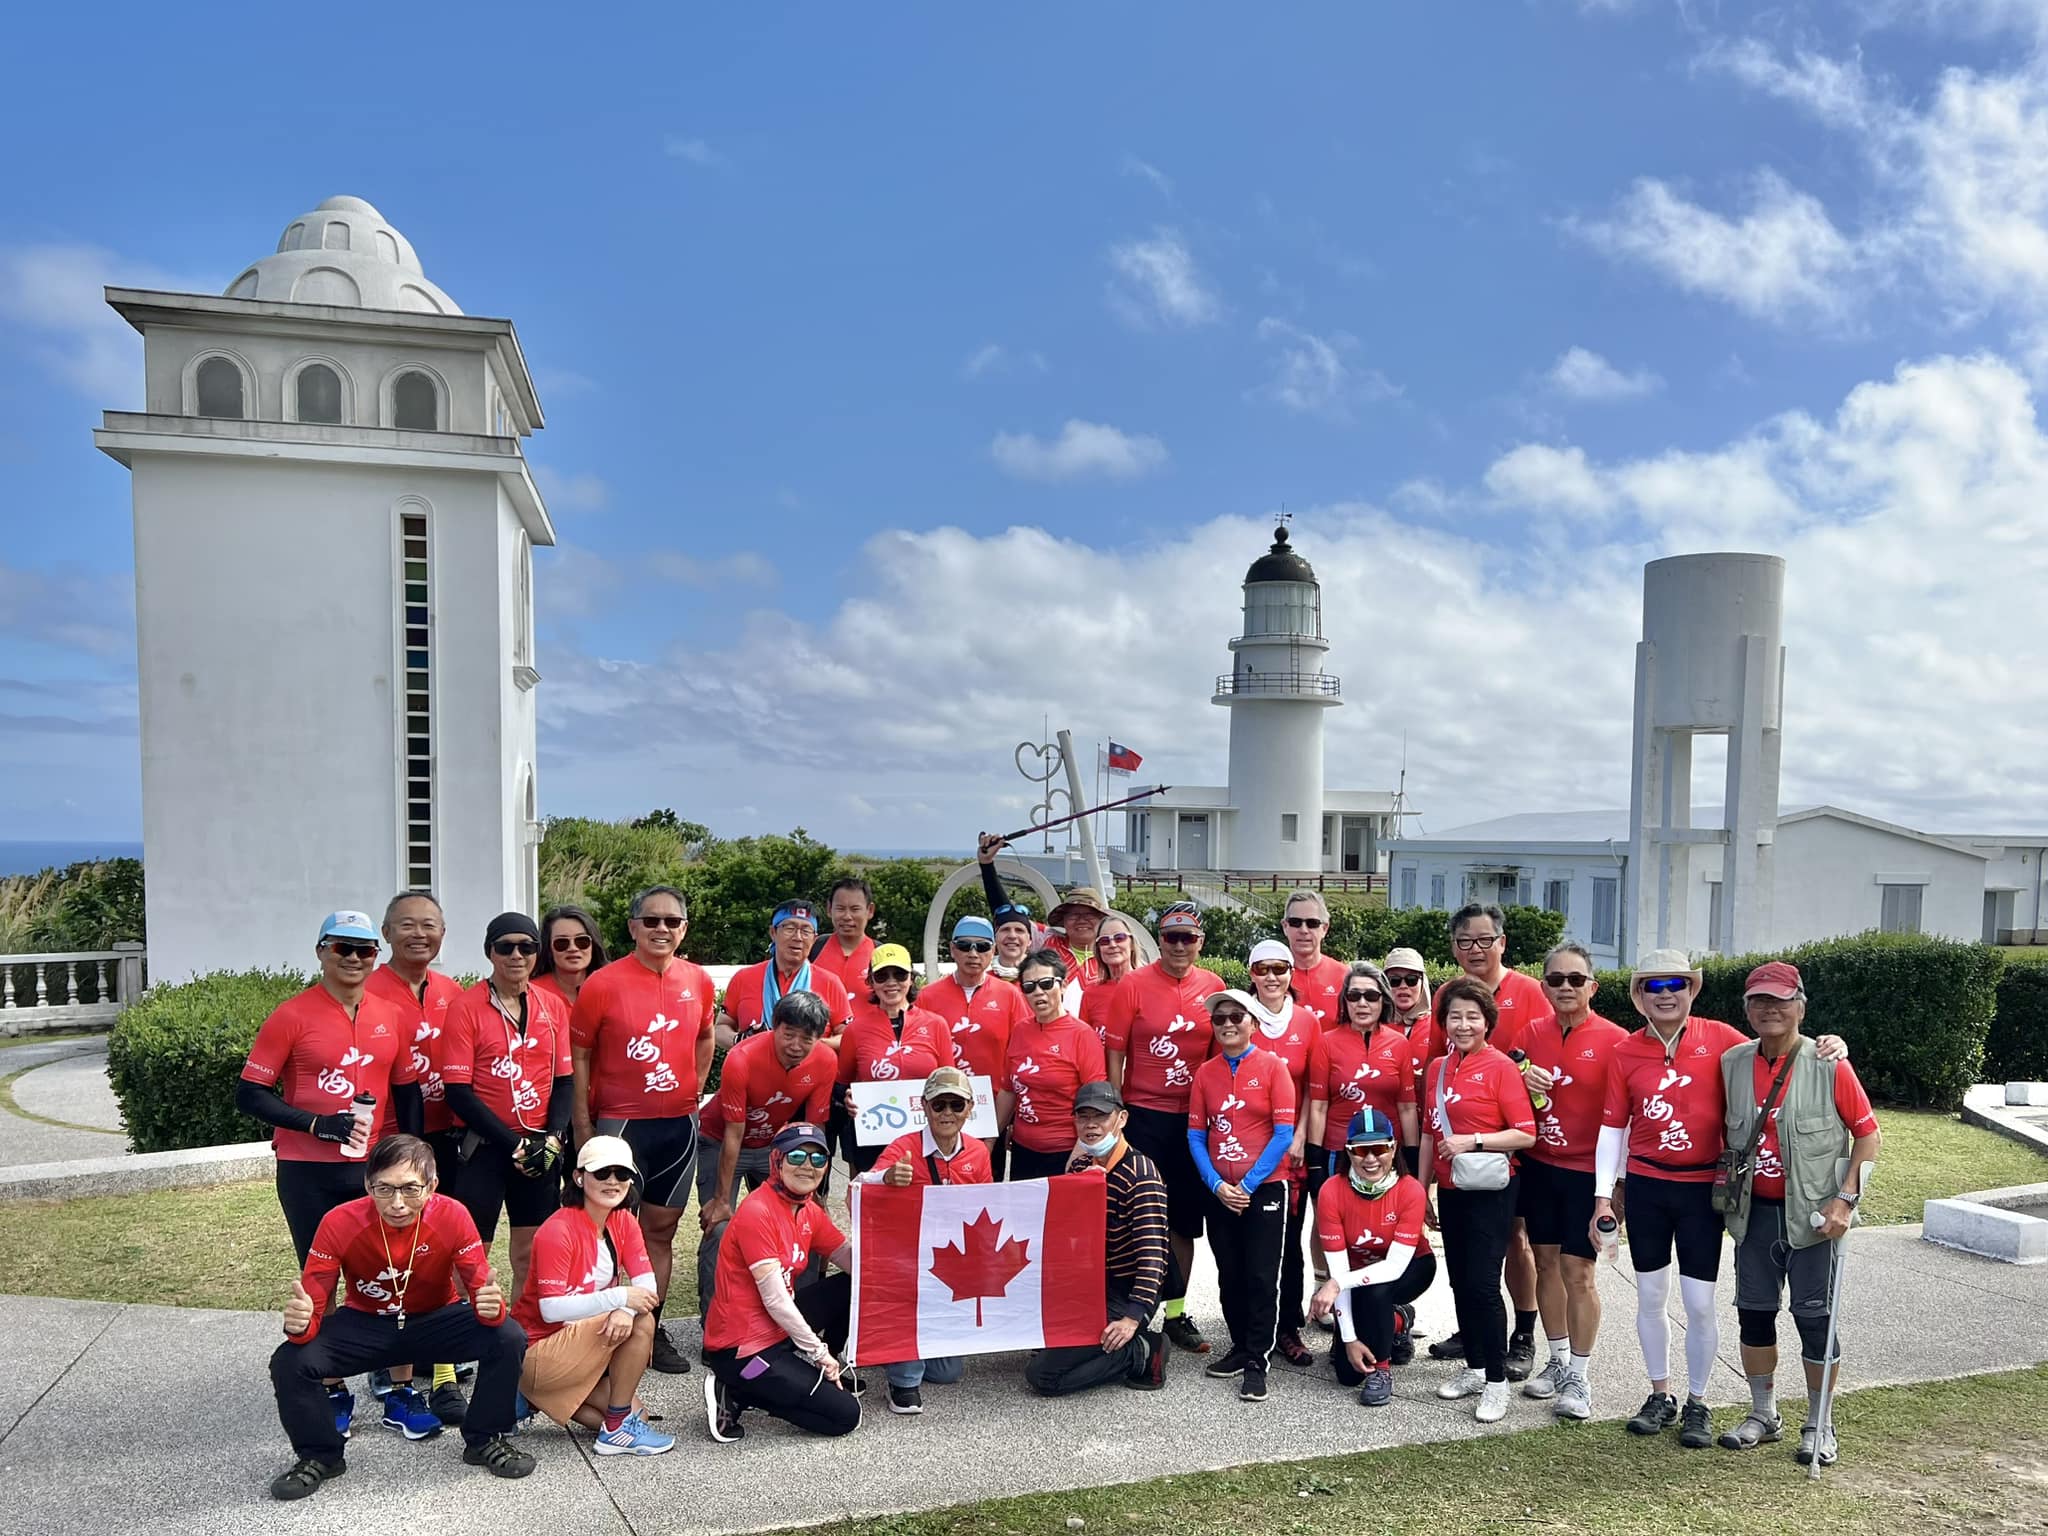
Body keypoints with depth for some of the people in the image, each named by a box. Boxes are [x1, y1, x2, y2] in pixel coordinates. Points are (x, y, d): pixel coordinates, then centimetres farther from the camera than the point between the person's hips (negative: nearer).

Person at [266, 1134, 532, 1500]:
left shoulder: (452, 1216, -25)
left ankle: (485, 1440, 1)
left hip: (436, 1321, 0)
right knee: (290, 1362, -25)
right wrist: (300, 1323, -45)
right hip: (363, 1325, 1)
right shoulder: (339, 1223, -24)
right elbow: (312, 1304, -20)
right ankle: (319, 1455, 5)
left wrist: (492, 1306, -46)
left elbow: (481, 1290, -22)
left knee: (509, 1337, -26)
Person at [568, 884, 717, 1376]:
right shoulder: (604, 984, -10)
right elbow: (578, 1055, -5)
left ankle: (652, 1329, 21)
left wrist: (691, 1091, 11)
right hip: (619, 1123, -4)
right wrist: (584, 1127, -6)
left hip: (679, 1124, 4)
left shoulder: (698, 981, 2)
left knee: (662, 1228, 11)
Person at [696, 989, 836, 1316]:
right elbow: (734, 1135, -24)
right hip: (720, 1141, -4)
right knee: (718, 1227, -14)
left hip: (775, 1144, 4)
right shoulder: (741, 1059, -32)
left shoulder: (826, 1062, -21)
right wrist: (721, 1200, -16)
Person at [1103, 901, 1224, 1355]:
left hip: (1195, 1117, 3)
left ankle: (1177, 1312, 26)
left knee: (1186, 1217, 12)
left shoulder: (1213, 986, 3)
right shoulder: (1133, 985, -7)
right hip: (1144, 1114, -3)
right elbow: (1114, 1053, -5)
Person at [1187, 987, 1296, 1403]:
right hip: (1219, 1192, 4)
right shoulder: (1205, 1072, 4)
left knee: (1261, 1277, -2)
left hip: (1264, 1188, -4)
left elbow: (1284, 1134, -10)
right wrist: (1217, 1185, -8)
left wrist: (1248, 1185, -13)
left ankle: (1257, 1362, 7)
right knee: (1229, 1275, 12)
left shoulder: (1273, 1066, -6)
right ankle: (1241, 1346, 27)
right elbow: (1195, 1134, 4)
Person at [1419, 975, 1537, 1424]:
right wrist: (1421, 1189, 15)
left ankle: (1497, 1381, 7)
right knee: (1460, 1283, 13)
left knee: (1482, 1285, -6)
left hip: (1490, 1192, -6)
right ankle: (1474, 1367, 27)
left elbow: (1526, 1134, -13)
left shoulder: (1500, 1067, -10)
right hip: (1450, 1191, 6)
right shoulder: (1438, 1068, 8)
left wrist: (1473, 1141, -21)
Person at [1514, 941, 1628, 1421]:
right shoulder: (1532, 1034, 4)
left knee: (1577, 1273, -1)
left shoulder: (1614, 1040, -9)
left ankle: (1580, 1378, 13)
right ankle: (1559, 1359, 28)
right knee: (1546, 1263, 12)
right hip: (1538, 1165, 4)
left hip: (1586, 1170, -4)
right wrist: (1523, 1083, -10)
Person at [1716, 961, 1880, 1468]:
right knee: (1754, 1312, 10)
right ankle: (1763, 1415, 27)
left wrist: (1845, 1198, -14)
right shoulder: (1733, 1063, 0)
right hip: (1755, 1212, 4)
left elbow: (1869, 1134, -7)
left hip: (1812, 1213, -4)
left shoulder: (1829, 1065, -12)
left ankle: (1819, 1426, 20)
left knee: (1814, 1316, 2)